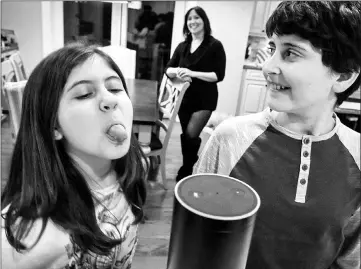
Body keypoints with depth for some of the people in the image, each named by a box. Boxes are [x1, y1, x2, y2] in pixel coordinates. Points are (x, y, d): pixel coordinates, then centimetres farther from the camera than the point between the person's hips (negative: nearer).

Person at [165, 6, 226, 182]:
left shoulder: (215, 46, -7)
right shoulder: (182, 46, 8)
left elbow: (219, 75, -13)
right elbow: (168, 70, 7)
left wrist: (193, 73, -23)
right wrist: (178, 71, -17)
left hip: (204, 100, -5)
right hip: (184, 98, 5)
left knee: (191, 135, -14)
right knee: (186, 136, 12)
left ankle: (185, 172, 7)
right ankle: (188, 170, 30)